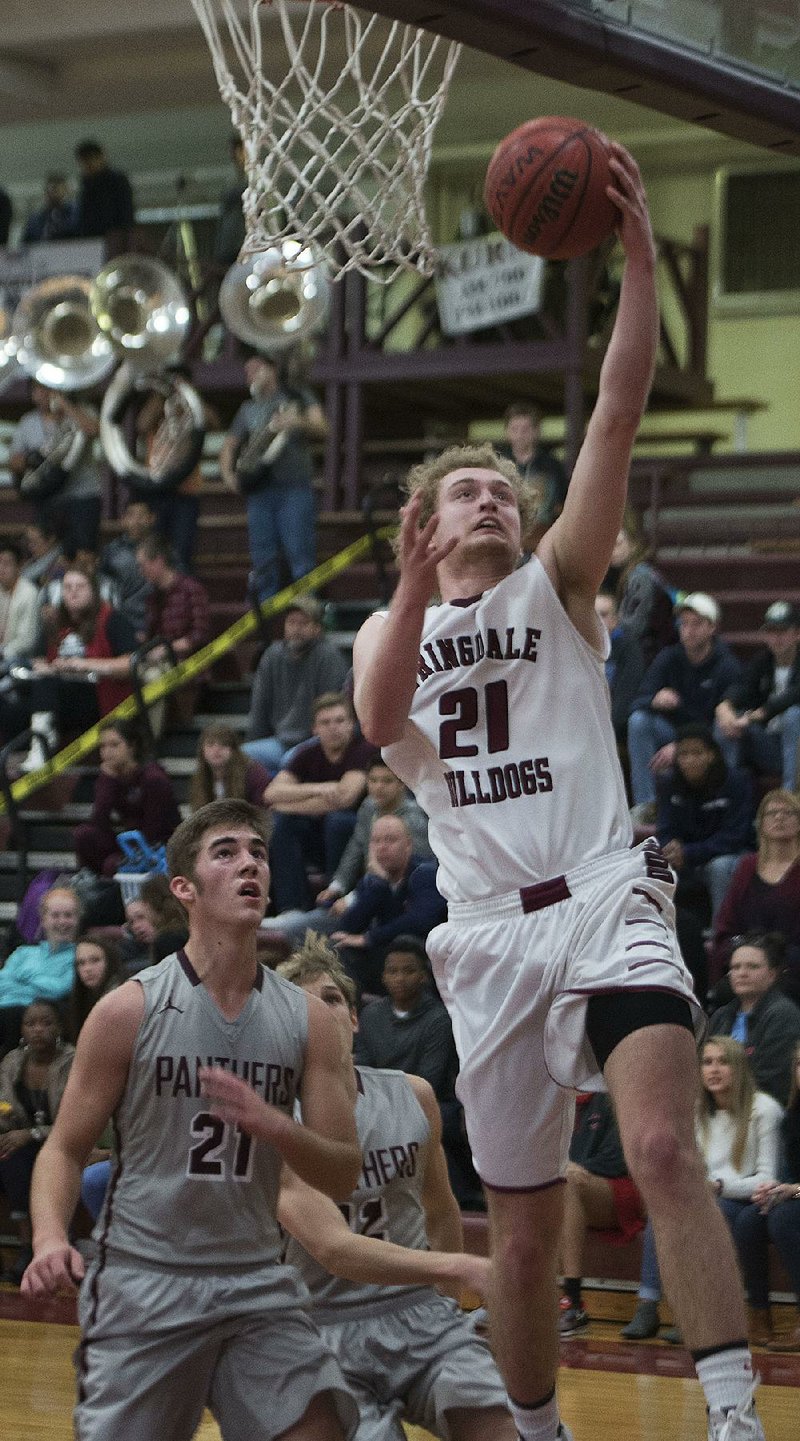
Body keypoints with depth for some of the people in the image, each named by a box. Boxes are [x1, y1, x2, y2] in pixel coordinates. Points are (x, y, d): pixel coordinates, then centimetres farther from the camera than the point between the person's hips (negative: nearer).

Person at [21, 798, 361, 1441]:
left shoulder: (307, 1018, 4)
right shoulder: (129, 1009, -4)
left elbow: (344, 1176, 4)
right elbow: (65, 1148, 1)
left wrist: (275, 1127, -17)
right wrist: (50, 1236, -19)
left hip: (257, 1284, 2)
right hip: (140, 1284, -2)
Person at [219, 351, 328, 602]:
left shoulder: (298, 398, 9)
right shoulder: (247, 410, 22)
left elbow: (321, 429, -5)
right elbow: (229, 445, 22)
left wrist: (297, 423, -25)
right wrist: (228, 474, 3)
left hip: (294, 487, -4)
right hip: (258, 487, 4)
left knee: (299, 552, -12)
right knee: (263, 559, 2)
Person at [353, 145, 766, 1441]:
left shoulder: (555, 586, 10)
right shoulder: (385, 635, 16)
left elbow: (619, 415, -3)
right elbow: (382, 722, -9)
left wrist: (636, 251, -13)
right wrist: (415, 591, -24)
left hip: (606, 906, -2)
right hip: (492, 937, 3)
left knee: (663, 1152, -24)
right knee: (524, 1230, 7)